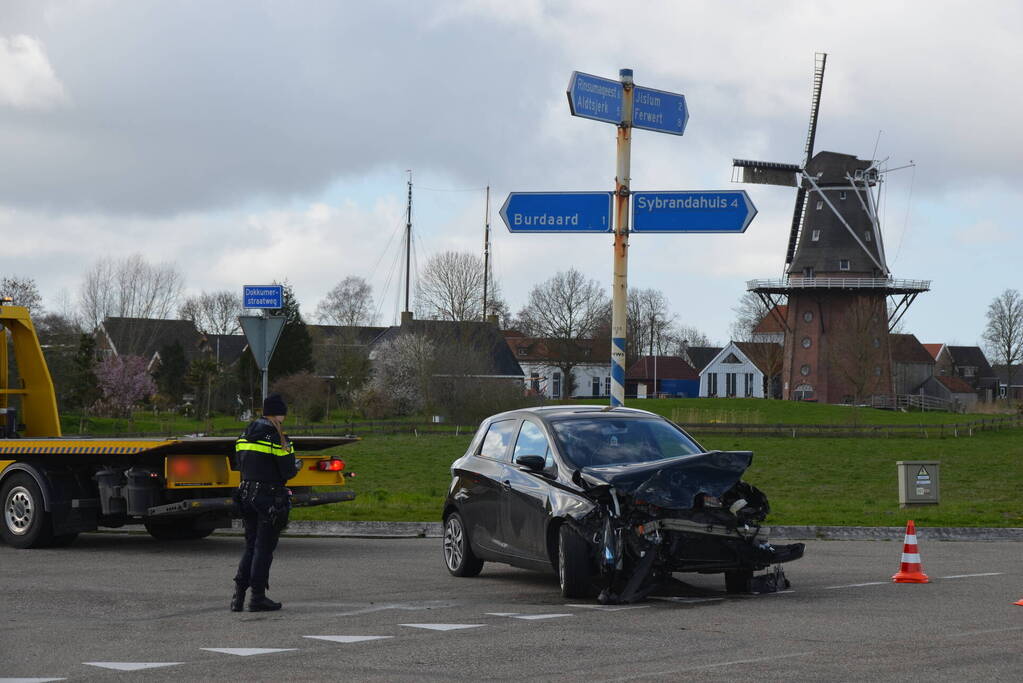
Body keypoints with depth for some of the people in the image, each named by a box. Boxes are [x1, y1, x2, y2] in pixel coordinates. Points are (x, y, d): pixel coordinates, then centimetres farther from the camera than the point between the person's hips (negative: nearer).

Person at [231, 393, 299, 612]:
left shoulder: (245, 435, 10)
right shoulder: (276, 437, -13)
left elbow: (242, 466, 15)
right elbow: (287, 471, -14)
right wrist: (296, 466, 8)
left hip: (247, 494, 7)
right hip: (269, 498, -7)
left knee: (251, 545, 14)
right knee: (264, 547, 0)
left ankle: (239, 594, 6)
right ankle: (258, 597, 3)